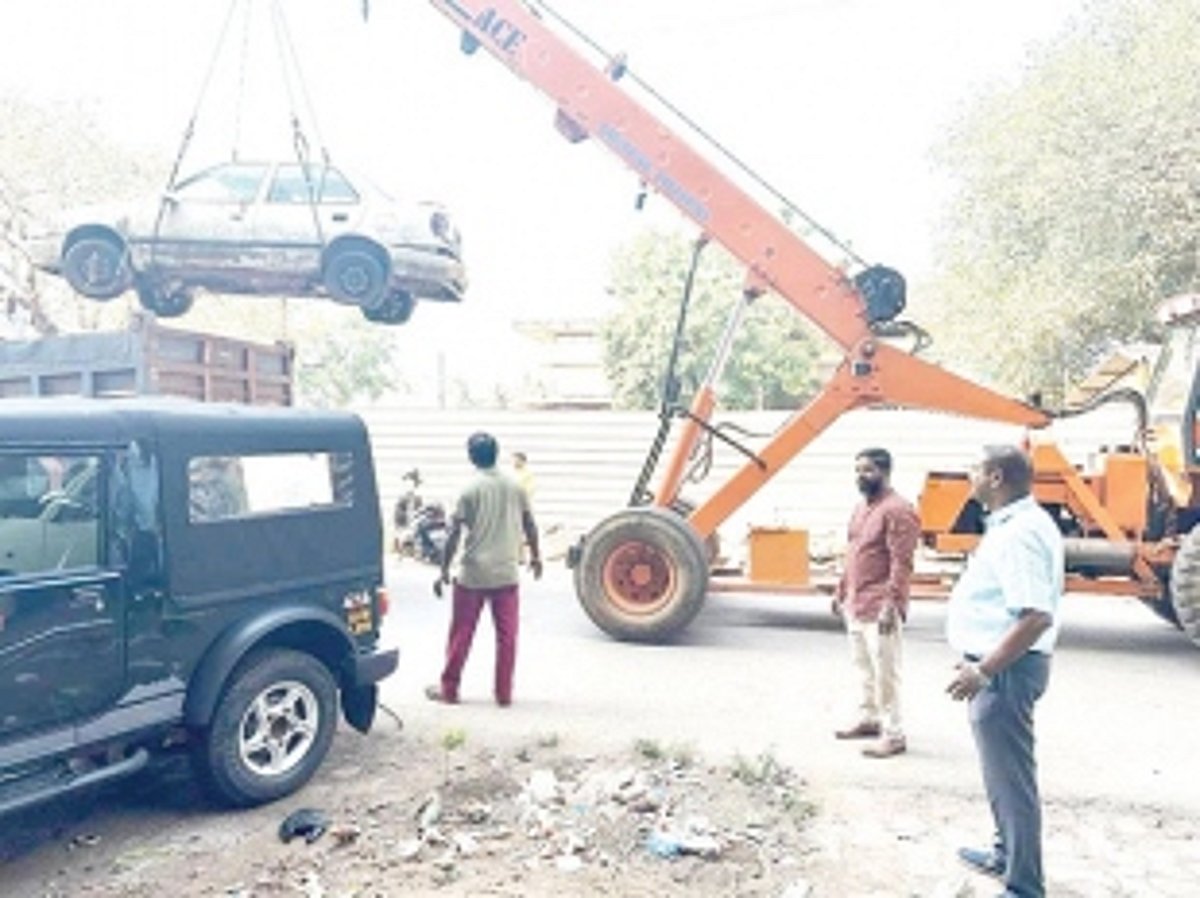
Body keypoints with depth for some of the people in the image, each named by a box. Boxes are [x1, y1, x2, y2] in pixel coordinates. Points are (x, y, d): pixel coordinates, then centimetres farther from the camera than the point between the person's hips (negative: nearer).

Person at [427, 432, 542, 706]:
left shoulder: (470, 489, -8)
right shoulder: (514, 487, 2)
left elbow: (454, 534, -10)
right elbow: (529, 525, 9)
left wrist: (444, 571, -3)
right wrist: (535, 556, 24)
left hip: (473, 575, -2)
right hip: (506, 574, 3)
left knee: (461, 634, 9)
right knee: (506, 636, 8)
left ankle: (448, 689, 20)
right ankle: (504, 693, 14)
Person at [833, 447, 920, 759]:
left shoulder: (897, 510, -16)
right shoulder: (861, 507, 14)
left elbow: (901, 564, -20)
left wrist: (890, 605, -24)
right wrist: (841, 591, 20)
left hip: (878, 607, -9)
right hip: (855, 604, 9)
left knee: (884, 671, -3)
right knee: (864, 667, 19)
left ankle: (893, 735, 6)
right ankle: (869, 719, 32)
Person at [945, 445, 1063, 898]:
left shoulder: (1020, 533, -22)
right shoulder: (1014, 523, 11)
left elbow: (1037, 616, -30)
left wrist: (984, 670, -27)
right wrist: (981, 662, 24)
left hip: (1005, 670, -11)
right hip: (999, 665, 11)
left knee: (1010, 776, -1)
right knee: (1003, 771, 24)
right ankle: (1008, 854, 41)